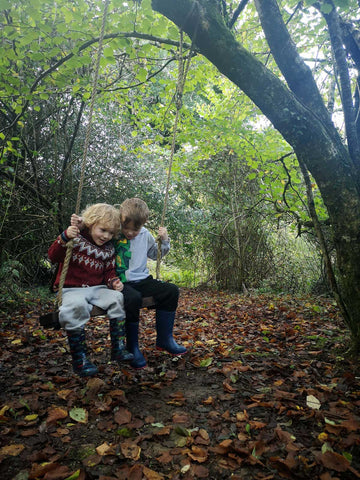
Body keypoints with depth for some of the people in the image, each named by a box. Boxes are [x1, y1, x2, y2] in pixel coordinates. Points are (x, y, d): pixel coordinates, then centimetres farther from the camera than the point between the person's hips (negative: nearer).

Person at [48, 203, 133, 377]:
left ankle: (118, 348, -12)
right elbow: (53, 257, -13)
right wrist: (64, 238, -30)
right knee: (76, 306, -37)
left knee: (117, 298, -23)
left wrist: (114, 282, -5)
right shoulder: (76, 238, -5)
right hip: (72, 289, -4)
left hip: (97, 288, 5)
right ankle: (79, 359, -23)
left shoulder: (109, 249, 10)